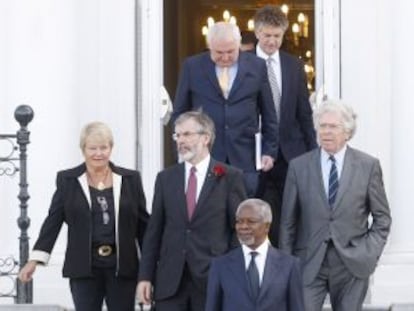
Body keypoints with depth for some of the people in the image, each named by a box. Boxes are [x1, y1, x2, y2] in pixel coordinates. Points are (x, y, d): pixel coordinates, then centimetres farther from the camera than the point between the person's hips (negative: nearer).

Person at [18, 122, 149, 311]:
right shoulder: (67, 180, 5)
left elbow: (143, 223, 8)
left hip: (122, 268, 1)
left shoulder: (130, 179, 7)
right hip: (84, 268, -1)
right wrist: (35, 259, -6)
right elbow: (53, 221, 2)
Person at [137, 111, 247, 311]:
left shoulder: (229, 178, 1)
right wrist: (145, 276, 4)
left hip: (212, 279, -2)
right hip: (170, 281, 3)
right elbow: (154, 231, 10)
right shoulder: (166, 178, 11)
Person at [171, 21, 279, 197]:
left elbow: (268, 115, 11)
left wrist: (269, 150, 8)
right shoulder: (192, 67, 4)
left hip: (244, 158, 1)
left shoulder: (256, 67, 5)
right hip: (204, 155, -1)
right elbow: (179, 113, 10)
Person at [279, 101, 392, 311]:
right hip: (309, 264, 0)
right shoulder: (299, 166, 3)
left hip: (352, 263, 0)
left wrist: (370, 253, -4)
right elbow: (288, 221, 6)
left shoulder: (368, 166, 1)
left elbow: (382, 218, 7)